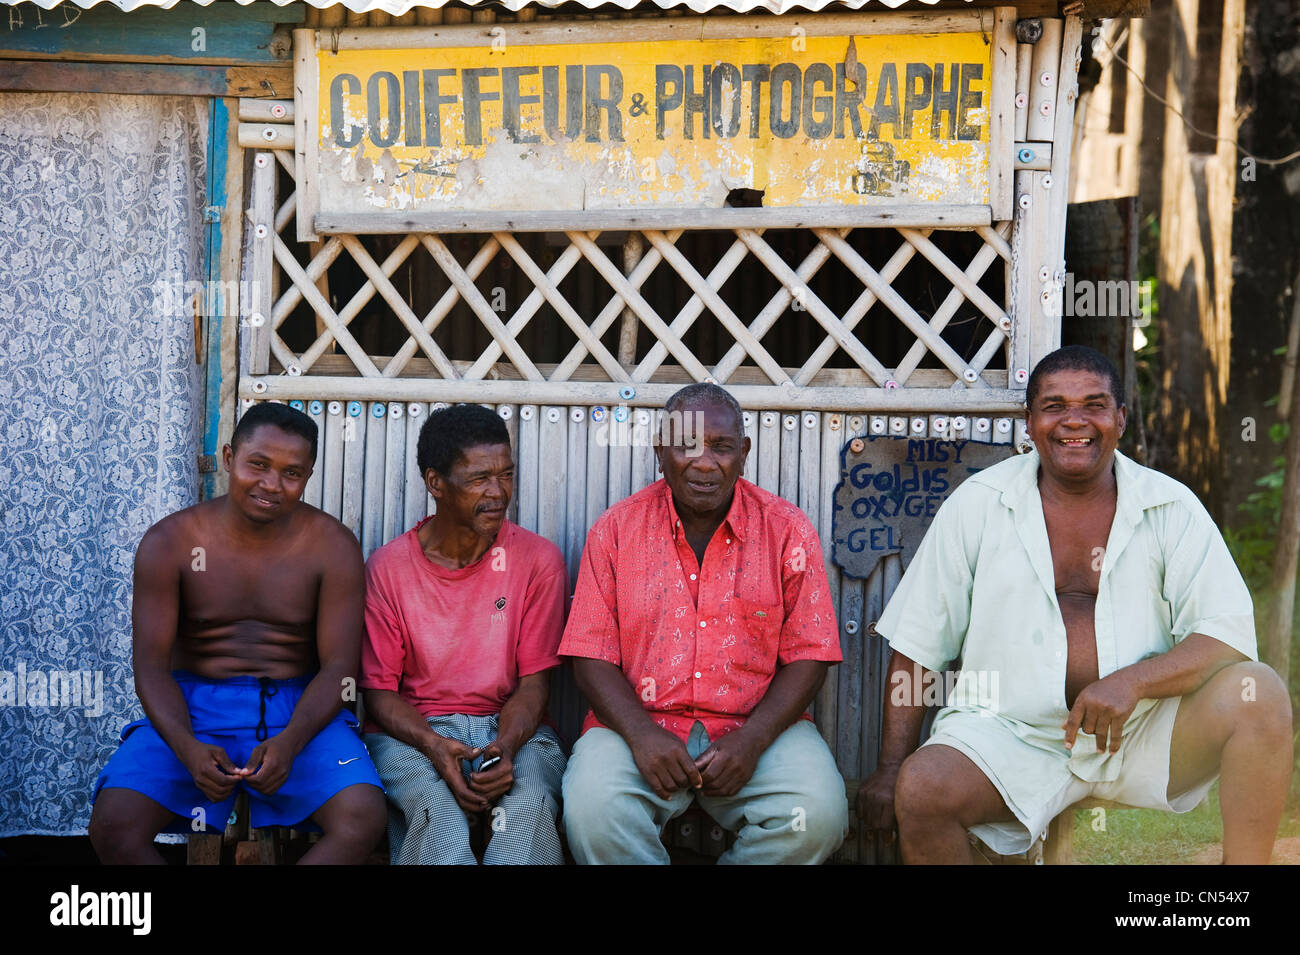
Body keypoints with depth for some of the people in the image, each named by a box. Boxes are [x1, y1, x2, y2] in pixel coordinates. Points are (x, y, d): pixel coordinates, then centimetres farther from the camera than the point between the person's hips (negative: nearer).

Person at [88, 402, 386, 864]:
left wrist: (290, 742, -25)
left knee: (363, 819, -29)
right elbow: (151, 664, -5)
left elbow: (339, 666, -5)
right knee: (113, 825, -27)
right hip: (192, 705, 0)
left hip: (299, 708, 0)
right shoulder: (168, 543, -3)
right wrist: (187, 747, -25)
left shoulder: (333, 546, -3)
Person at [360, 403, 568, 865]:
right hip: (413, 730, -1)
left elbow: (533, 684, 0)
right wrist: (433, 745, -21)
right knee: (438, 810, -35)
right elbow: (379, 689, 0)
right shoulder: (389, 566, -1)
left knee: (530, 807, -33)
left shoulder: (539, 559, 0)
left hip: (510, 727, 1)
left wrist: (505, 747, -22)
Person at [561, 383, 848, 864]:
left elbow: (807, 656, 1)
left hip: (758, 728, 1)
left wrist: (752, 739, -14)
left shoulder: (788, 530, 3)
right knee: (592, 810, -31)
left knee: (818, 815, -27)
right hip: (640, 722, 0)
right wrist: (640, 733, -16)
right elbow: (591, 656, 2)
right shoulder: (616, 529, 5)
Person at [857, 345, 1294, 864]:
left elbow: (1231, 634, -4)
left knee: (1259, 692, -25)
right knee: (921, 789, -30)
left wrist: (1132, 682, -22)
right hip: (1010, 732, -1)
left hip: (1144, 726, 1)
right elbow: (917, 644, 7)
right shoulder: (978, 504, 4)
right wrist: (891, 767, 1)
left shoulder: (1172, 506, 4)